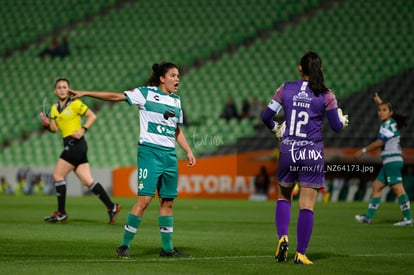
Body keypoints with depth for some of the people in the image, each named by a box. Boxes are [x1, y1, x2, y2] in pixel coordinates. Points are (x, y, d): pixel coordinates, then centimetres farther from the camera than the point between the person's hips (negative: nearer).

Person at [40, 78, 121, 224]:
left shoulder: (75, 104, -4)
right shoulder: (54, 108, 17)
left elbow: (92, 116, -2)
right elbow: (54, 128, 11)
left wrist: (83, 130, -14)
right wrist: (47, 124, -10)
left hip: (76, 144, -7)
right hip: (69, 145, 7)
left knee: (58, 175, -7)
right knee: (87, 180, 3)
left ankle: (61, 213, -1)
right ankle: (111, 207, 5)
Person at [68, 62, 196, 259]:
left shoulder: (176, 101, 16)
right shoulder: (146, 93, -2)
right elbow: (116, 96, -4)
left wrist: (188, 151, 15)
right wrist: (85, 93, -8)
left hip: (170, 155, 6)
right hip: (150, 152, -6)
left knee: (168, 201, 7)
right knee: (144, 199, -13)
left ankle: (167, 248, 15)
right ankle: (124, 245, -5)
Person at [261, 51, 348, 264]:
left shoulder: (286, 89, -1)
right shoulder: (326, 95, -5)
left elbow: (266, 116, 2)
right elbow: (336, 126, 0)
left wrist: (275, 129, 23)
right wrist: (343, 119, 23)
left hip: (288, 151, 2)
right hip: (312, 154, -2)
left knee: (283, 196, 20)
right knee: (307, 205, 3)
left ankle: (282, 237, 0)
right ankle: (300, 253, 3)